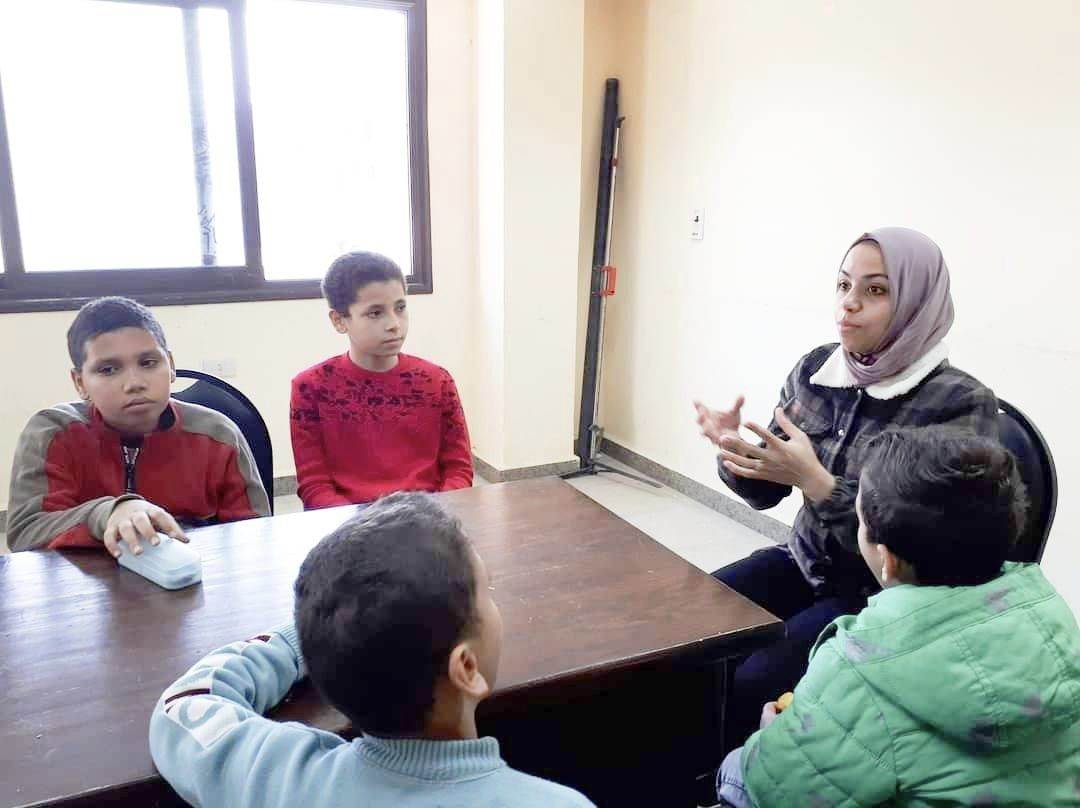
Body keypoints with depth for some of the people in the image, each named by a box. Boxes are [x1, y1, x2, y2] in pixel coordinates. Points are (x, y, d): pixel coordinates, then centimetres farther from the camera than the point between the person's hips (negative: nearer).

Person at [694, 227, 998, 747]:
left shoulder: (960, 403, -18)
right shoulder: (816, 368, -2)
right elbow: (765, 492, 4)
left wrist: (814, 480, -31)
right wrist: (735, 452, -19)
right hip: (805, 565, 6)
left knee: (747, 683, -24)